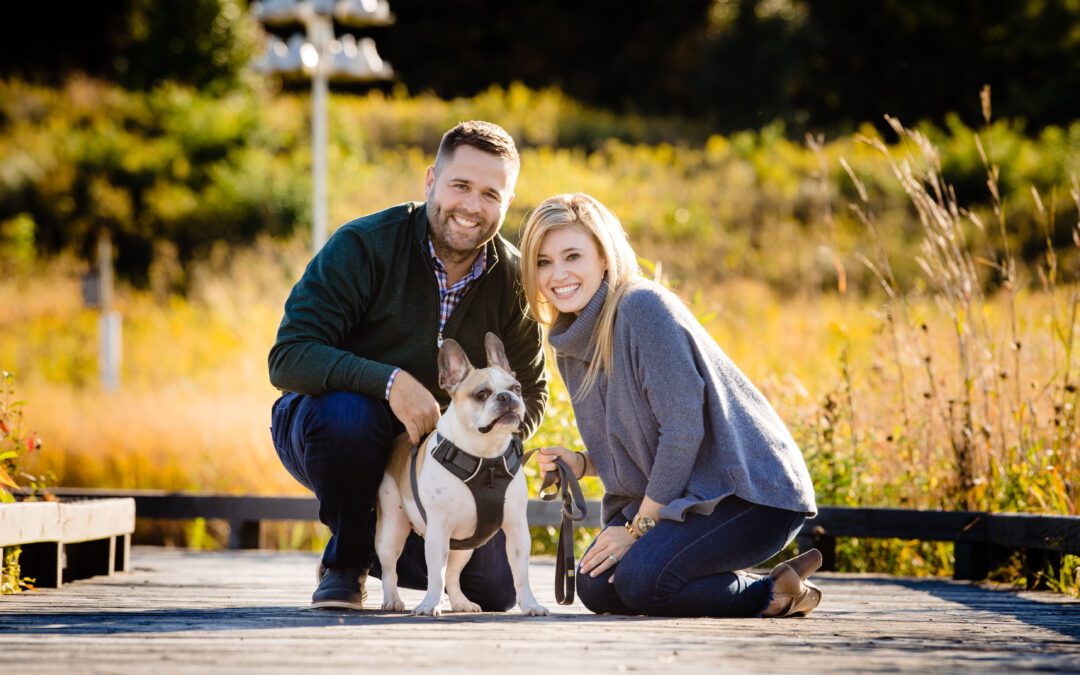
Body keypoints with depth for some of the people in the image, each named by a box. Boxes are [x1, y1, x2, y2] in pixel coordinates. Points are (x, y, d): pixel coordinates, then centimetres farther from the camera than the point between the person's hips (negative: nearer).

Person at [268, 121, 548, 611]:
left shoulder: (511, 277, -8)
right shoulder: (362, 246, -21)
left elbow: (530, 391, 2)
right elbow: (288, 358, -28)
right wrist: (389, 382, -41)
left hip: (434, 451, 4)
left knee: (493, 590, -9)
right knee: (348, 408, -39)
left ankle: (384, 542, 22)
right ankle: (345, 561, -12)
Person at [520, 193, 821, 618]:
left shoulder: (645, 307, -19)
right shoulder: (570, 346, 8)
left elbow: (683, 428, -21)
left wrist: (638, 527, -16)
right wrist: (580, 464, -5)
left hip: (754, 489, -9)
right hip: (681, 496, 9)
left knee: (640, 580, -25)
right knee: (596, 587, -6)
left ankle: (776, 594, -3)